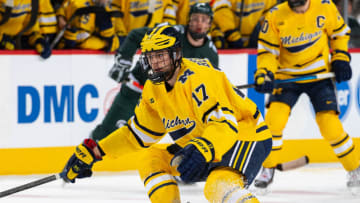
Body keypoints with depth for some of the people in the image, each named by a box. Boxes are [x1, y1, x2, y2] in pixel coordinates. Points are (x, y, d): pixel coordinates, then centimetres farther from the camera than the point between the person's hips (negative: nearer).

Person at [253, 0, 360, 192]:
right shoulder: (276, 16, -12)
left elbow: (339, 32, 8)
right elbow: (267, 49, -7)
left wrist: (341, 58, -1)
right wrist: (264, 75, -22)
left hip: (319, 75, 0)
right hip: (287, 75, 0)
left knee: (329, 123, -8)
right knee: (274, 117, -17)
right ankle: (267, 170, 1)